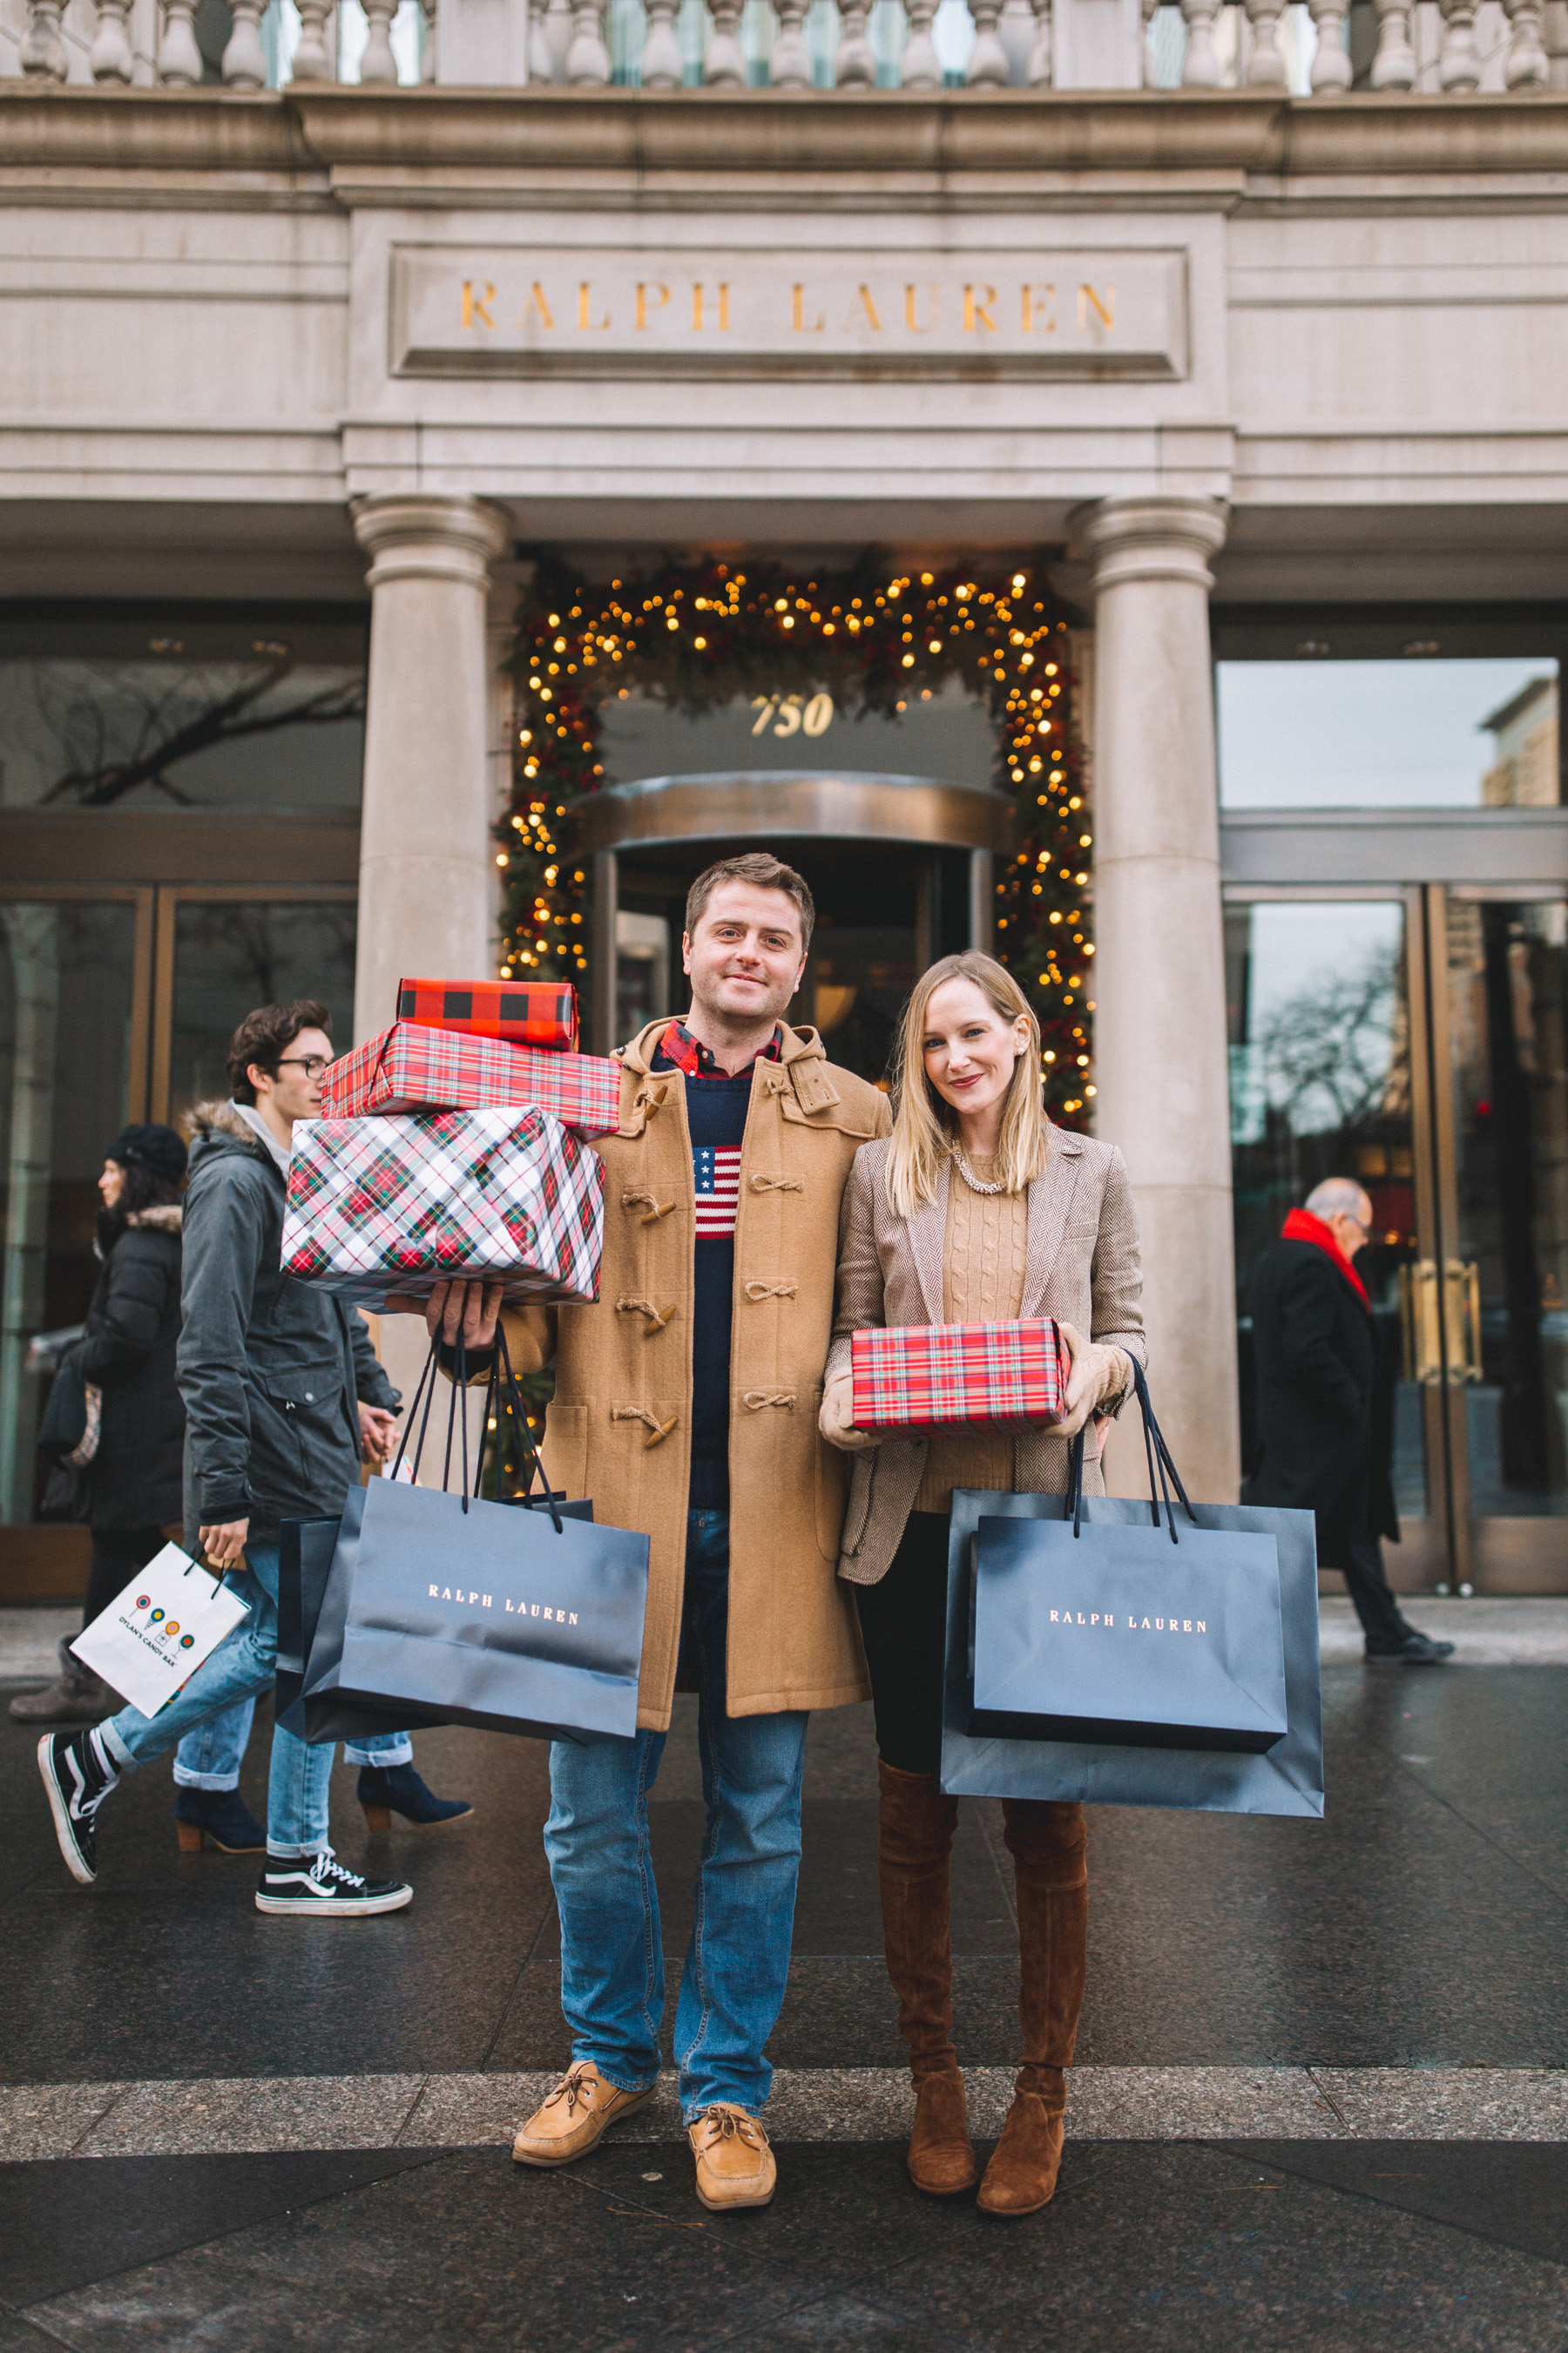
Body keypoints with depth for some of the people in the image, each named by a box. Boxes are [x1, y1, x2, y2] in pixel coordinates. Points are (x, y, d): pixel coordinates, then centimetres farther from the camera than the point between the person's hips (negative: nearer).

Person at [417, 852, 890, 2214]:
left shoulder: (853, 1117, 10)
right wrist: (481, 1311, -8)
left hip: (773, 1505, 0)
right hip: (617, 1489, 1)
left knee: (759, 1819, 9)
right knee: (593, 1813, 9)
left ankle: (727, 2086, 27)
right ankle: (611, 2055, 33)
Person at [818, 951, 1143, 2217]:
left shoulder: (1092, 1172, 9)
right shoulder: (880, 1173, 9)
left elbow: (1128, 1328, 10)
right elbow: (848, 1329, 9)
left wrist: (1092, 1373, -11)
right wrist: (844, 1392, -11)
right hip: (912, 1518, 1)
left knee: (1047, 1813, 4)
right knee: (914, 1813, 8)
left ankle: (1044, 2091, 23)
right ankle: (934, 2076, 27)